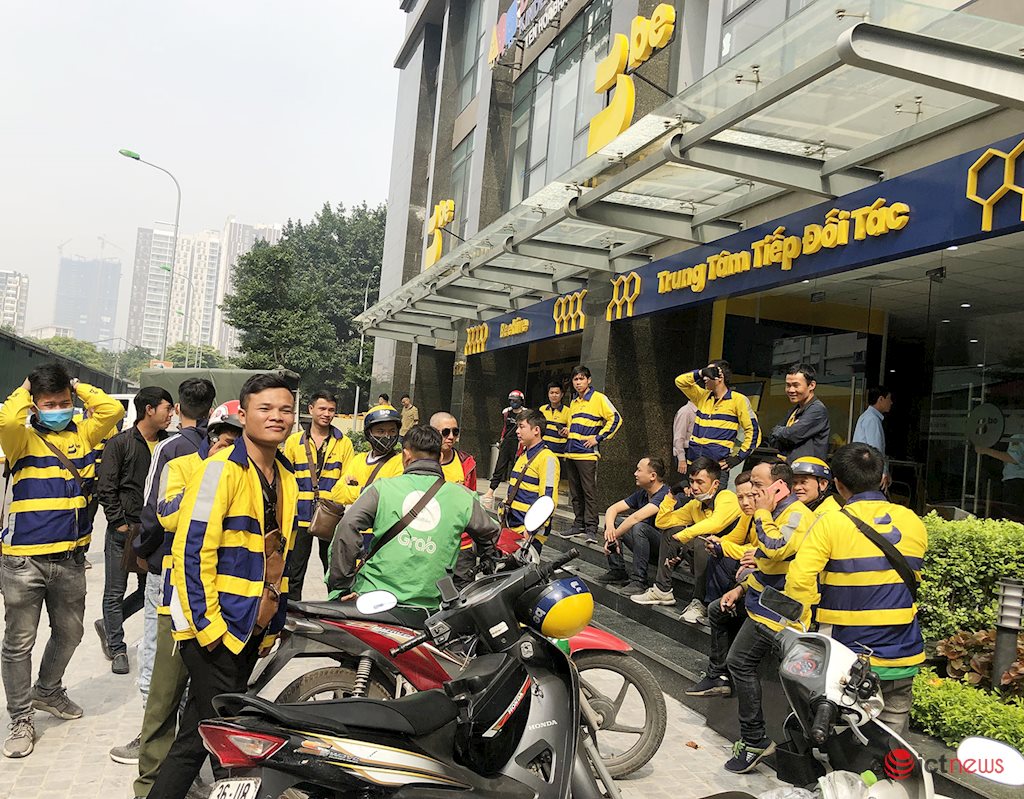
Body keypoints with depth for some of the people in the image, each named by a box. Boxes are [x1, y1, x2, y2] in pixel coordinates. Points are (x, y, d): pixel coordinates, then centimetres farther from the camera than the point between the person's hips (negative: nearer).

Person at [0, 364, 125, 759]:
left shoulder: (82, 434, 6)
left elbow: (113, 409, -7)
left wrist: (78, 387, 0)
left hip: (70, 557, 5)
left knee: (69, 632, 20)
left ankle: (47, 691, 43)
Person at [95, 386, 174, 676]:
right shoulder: (121, 443, -9)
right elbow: (106, 488, -9)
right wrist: (120, 524, -11)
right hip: (123, 531, -5)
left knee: (149, 590, 10)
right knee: (115, 592, 5)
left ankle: (108, 625, 32)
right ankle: (117, 649, 19)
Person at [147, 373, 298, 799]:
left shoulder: (287, 479, 11)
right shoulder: (221, 469, -14)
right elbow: (191, 550, -18)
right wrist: (206, 624, -19)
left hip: (253, 630, 8)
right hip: (213, 627, -8)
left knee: (204, 730, 17)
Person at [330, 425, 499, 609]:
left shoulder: (383, 487, 3)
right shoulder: (463, 498, 8)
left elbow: (348, 527, -7)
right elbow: (490, 534, 21)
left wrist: (342, 583, 0)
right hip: (426, 605, 1)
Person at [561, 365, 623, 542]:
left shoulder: (599, 398, -4)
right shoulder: (573, 402, 18)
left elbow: (616, 419, -9)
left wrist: (598, 437, -11)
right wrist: (568, 431, 9)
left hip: (587, 454, -7)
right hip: (571, 453, 7)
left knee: (589, 492, -8)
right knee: (575, 493, 11)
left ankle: (591, 529, -6)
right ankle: (579, 524, 19)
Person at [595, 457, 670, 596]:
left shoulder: (665, 495, -21)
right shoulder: (641, 493, 6)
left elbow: (636, 517, -33)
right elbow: (612, 509, 4)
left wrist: (614, 536, -25)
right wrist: (609, 527, -17)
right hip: (649, 547, 9)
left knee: (639, 527, -35)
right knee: (613, 520, 1)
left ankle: (640, 580, -24)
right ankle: (617, 572, 1)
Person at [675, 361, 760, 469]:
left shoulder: (738, 399, -1)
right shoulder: (703, 396, 14)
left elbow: (753, 430, -1)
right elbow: (680, 381, 13)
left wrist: (738, 457, -8)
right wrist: (701, 372, -3)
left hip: (718, 463, -5)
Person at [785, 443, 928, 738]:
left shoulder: (831, 524, -11)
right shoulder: (913, 522, 4)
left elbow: (799, 580, -19)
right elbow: (914, 580, 17)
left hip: (849, 655, -4)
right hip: (903, 657, 4)